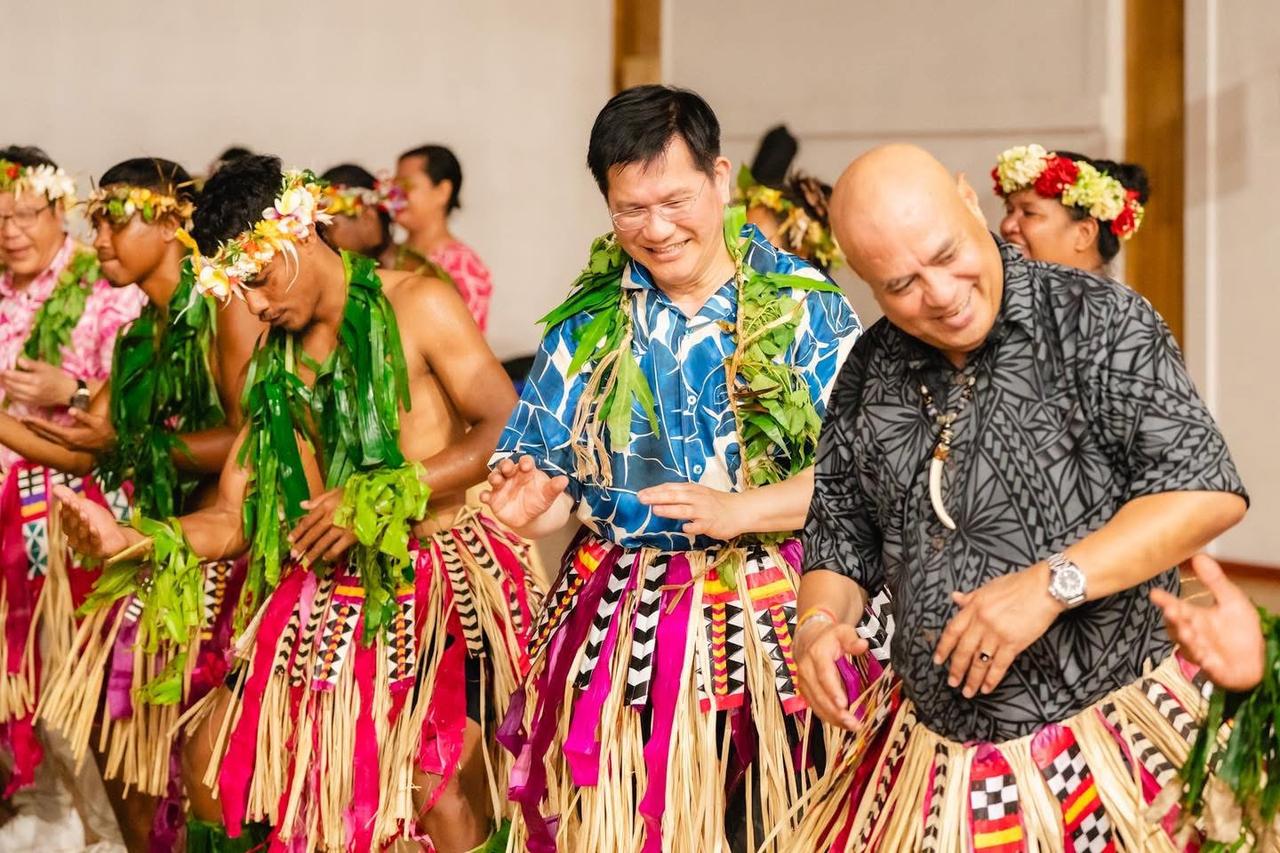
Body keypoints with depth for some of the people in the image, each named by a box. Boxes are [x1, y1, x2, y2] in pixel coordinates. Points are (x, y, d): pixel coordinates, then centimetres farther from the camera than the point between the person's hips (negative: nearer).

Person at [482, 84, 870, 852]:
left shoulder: (805, 305, -2)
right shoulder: (588, 321, 6)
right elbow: (545, 477, 7)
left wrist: (742, 509, -22)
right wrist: (528, 503, -16)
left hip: (776, 622, -2)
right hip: (621, 626, 2)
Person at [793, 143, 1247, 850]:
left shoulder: (1100, 322, -11)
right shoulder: (868, 375, 5)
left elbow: (1209, 491, -17)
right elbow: (842, 538, 14)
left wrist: (1052, 583, -24)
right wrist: (819, 626, -7)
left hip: (1106, 733, -4)